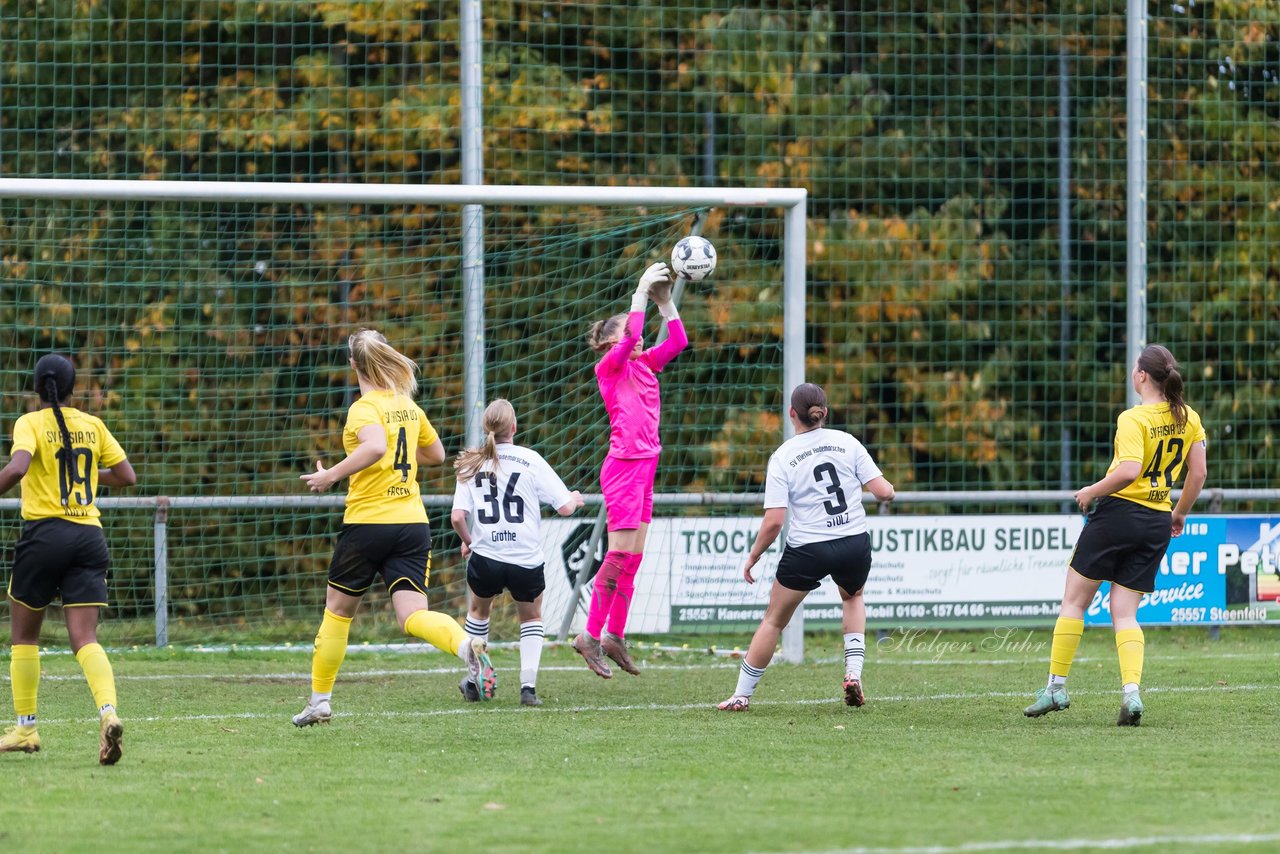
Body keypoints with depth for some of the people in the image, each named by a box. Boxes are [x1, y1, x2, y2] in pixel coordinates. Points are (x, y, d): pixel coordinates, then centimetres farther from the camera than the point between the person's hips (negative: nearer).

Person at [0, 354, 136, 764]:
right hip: (89, 537, 3)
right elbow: (127, 476, 11)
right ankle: (108, 711, -28)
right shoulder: (92, 425, 8)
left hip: (43, 531, -3)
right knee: (85, 639, -3)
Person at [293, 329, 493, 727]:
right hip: (413, 522, 5)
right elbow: (436, 455, 25)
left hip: (368, 522, -5)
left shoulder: (364, 408, -9)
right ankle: (467, 646, -38)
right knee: (412, 615, -6)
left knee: (338, 609, 14)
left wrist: (331, 476, -20)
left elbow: (375, 446, -30)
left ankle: (320, 700, 22)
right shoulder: (408, 406, 12)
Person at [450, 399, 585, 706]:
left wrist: (466, 541, 16)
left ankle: (474, 682, 30)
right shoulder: (530, 459, -4)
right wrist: (576, 499, 18)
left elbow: (457, 517, -4)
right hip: (527, 560, -1)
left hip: (485, 557, 1)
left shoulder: (471, 465, 3)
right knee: (531, 617, 23)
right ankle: (528, 686, 7)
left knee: (479, 610, 30)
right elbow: (565, 507, -5)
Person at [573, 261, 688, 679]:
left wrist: (664, 300, 3)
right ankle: (591, 635, -5)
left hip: (645, 465, 8)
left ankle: (614, 636, 14)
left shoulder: (644, 364, 15)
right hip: (623, 466, -8)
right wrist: (641, 293, -17)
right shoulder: (609, 366, -6)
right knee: (620, 554, -10)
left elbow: (678, 341, 10)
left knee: (633, 558, 9)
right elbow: (630, 338, -23)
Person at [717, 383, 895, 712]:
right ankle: (854, 672, 17)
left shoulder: (782, 457, -6)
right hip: (855, 544, 2)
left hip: (807, 550, -2)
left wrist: (753, 556, 4)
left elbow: (773, 522, -11)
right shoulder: (847, 442, -1)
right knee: (853, 597, 34)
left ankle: (742, 695, 19)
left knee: (774, 620, 14)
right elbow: (884, 492, -4)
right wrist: (888, 489, 20)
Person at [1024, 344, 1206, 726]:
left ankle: (1056, 687, 11)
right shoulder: (1188, 418, 5)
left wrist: (1092, 491, -12)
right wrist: (1181, 513, 21)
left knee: (1074, 601, 9)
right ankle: (1131, 691, -12)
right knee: (1124, 614, 8)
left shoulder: (1133, 419, -14)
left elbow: (1129, 470, -26)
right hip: (1157, 523, 6)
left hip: (1118, 512, -6)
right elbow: (1198, 473, 8)